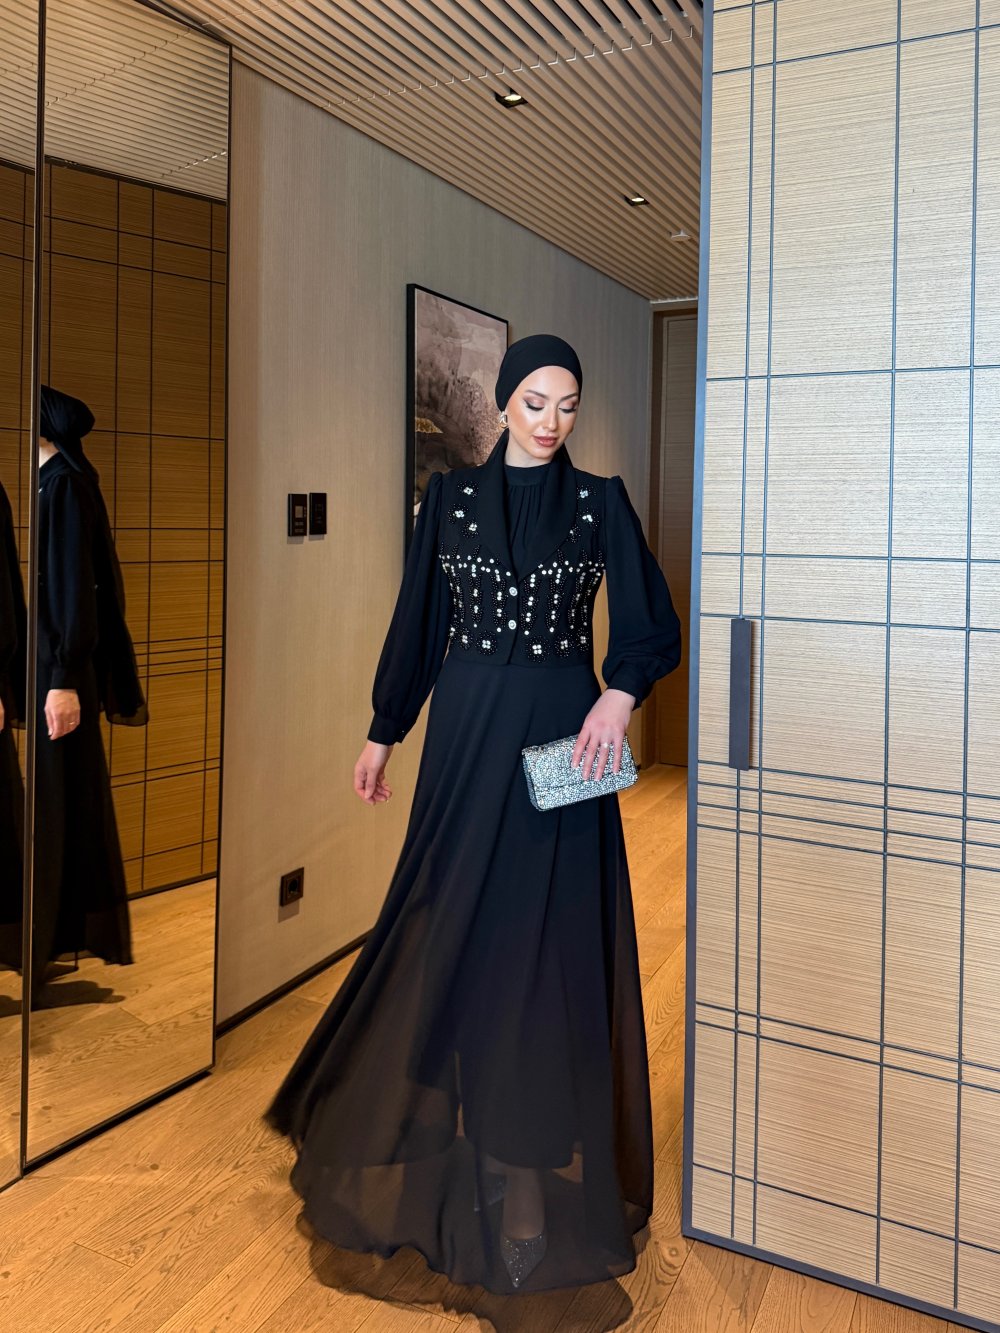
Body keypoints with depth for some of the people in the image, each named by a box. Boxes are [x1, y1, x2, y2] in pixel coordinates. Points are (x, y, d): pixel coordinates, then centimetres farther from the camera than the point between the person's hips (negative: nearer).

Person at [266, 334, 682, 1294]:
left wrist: (620, 694, -17)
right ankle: (442, 1106, 31)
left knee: (551, 926, 3)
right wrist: (383, 734, 10)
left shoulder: (600, 501, 3)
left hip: (563, 732, -1)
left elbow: (653, 625, 2)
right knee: (455, 917, 8)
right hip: (468, 729, 1)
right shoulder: (451, 496, 6)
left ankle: (535, 1137, 20)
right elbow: (418, 620, 9)